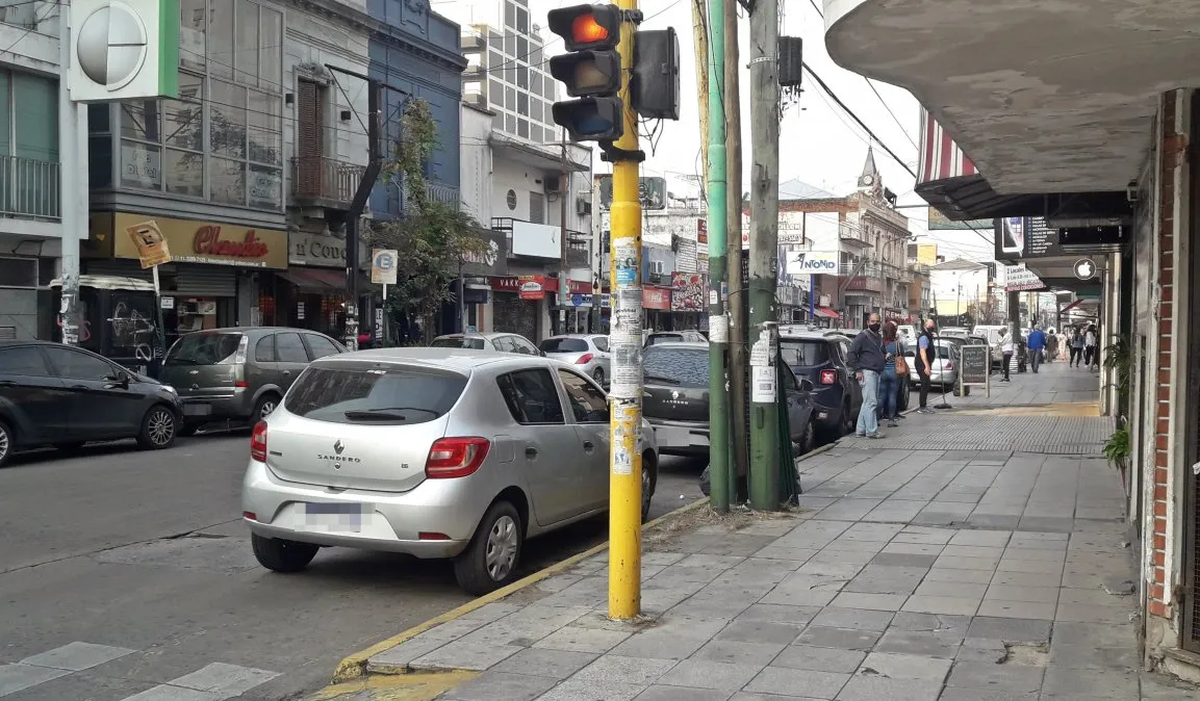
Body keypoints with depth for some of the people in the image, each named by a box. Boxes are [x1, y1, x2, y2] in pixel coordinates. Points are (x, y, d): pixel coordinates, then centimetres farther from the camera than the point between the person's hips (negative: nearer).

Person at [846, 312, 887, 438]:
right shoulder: (863, 336, -8)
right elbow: (851, 353, -12)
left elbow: (882, 353, 33)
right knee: (871, 402, -11)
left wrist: (886, 357, 8)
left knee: (867, 402, 12)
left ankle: (861, 429, 18)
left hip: (877, 373, 9)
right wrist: (858, 370, -17)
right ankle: (872, 431, -9)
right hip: (867, 372, -9)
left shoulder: (880, 337, 18)